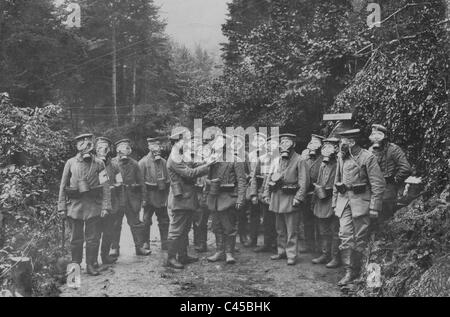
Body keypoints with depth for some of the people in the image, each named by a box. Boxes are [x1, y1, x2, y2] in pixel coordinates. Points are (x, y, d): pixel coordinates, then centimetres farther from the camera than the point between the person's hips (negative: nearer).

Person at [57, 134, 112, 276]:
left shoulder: (99, 164, 1)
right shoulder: (70, 163, 2)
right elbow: (63, 186, 5)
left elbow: (105, 186, 1)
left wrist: (105, 206, -6)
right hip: (75, 205, 0)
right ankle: (75, 265, 21)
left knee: (93, 238, 4)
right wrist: (62, 207, 1)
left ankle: (90, 265, 16)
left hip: (93, 205, 0)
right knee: (76, 238, 9)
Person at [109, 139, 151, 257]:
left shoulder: (134, 163, 10)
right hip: (117, 195, -2)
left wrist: (143, 198, 5)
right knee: (115, 223, 3)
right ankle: (114, 248, 14)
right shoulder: (112, 163, 1)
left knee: (135, 222, 5)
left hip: (133, 195, 2)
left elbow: (141, 181, 10)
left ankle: (139, 246, 12)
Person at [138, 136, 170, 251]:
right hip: (149, 197, -5)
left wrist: (166, 196, 8)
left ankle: (165, 244, 20)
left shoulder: (164, 162, 8)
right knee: (146, 221, 2)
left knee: (164, 221, 9)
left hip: (162, 197, 5)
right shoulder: (143, 162, -7)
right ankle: (145, 244, 14)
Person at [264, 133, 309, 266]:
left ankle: (292, 255, 5)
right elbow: (269, 178, 15)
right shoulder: (277, 161, 12)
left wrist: (298, 198, -18)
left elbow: (304, 181, -12)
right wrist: (267, 194, 8)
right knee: (280, 229, 15)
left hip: (290, 199, -6)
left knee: (292, 230, -1)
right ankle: (282, 252, 27)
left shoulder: (299, 161, -6)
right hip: (276, 197, 7)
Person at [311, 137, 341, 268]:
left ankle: (335, 257, 7)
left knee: (335, 232, -1)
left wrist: (327, 191, -18)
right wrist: (314, 199, 18)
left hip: (333, 203, -8)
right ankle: (325, 255, 24)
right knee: (323, 232, 15)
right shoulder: (322, 165, 14)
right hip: (321, 203, 8)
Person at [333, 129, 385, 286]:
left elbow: (379, 184, -10)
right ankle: (349, 271, 4)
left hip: (361, 201, -5)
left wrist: (374, 207, -13)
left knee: (360, 238, 3)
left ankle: (359, 271, 17)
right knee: (345, 236, -2)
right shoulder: (341, 158, 11)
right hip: (344, 200, 5)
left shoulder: (367, 157, -9)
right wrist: (335, 203, 15)